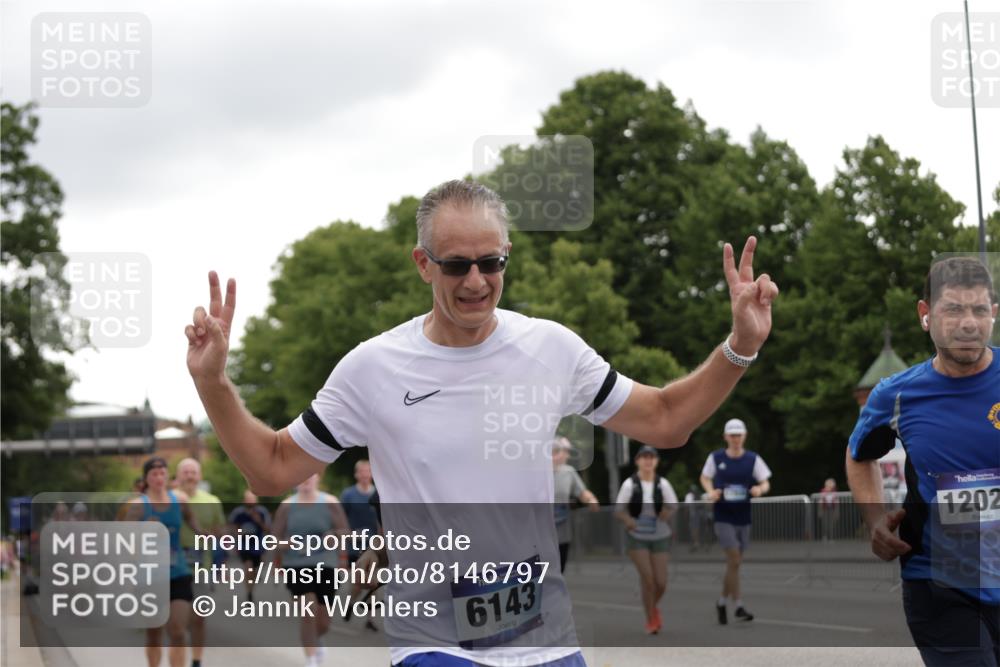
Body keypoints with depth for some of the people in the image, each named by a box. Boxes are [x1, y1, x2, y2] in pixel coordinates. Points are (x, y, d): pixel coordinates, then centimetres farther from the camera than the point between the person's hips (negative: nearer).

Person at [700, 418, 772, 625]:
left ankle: (722, 603, 28)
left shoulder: (753, 459, -1)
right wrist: (711, 491, -7)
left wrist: (760, 489, -23)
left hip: (744, 516, 2)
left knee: (734, 562, 11)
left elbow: (766, 483, 0)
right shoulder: (715, 457, -1)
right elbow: (705, 477, 13)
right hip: (723, 516, -2)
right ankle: (738, 606, -7)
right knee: (734, 560, -13)